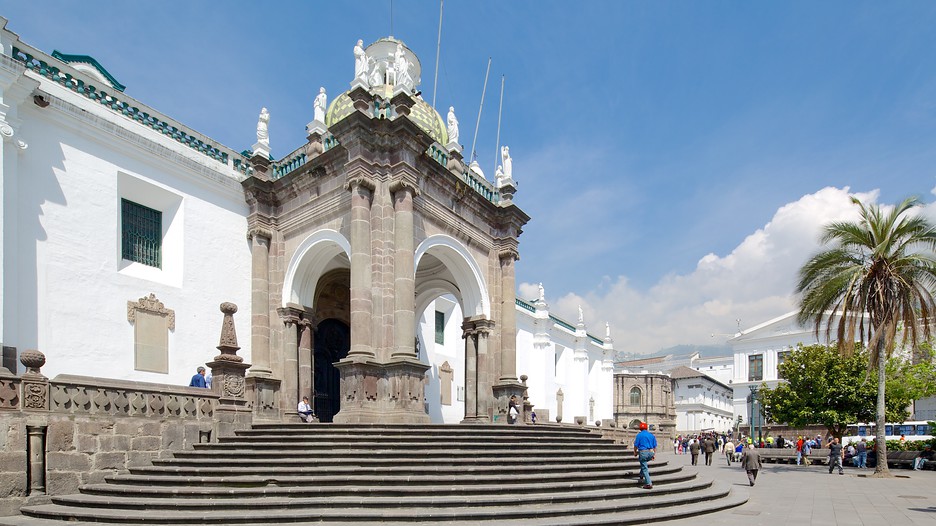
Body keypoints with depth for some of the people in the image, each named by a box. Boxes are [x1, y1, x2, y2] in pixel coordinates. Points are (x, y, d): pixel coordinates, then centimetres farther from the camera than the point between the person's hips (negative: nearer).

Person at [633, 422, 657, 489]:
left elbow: (636, 445, -1)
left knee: (644, 468, -2)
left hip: (643, 452, -5)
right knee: (644, 465, 32)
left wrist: (635, 452, 14)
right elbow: (655, 446, 10)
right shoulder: (651, 435, 10)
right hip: (650, 453, 5)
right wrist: (654, 454, 17)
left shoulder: (639, 435, -1)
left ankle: (649, 484, -8)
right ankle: (641, 476, 30)